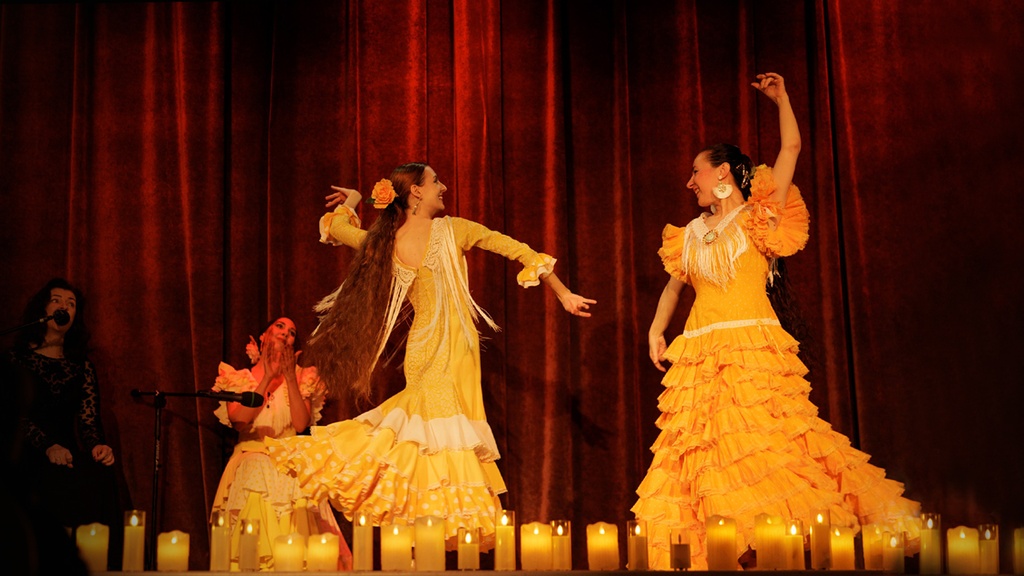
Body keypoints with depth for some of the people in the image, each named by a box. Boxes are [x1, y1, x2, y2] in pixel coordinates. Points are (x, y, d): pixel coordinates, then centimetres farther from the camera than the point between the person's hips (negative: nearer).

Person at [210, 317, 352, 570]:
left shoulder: (300, 378, 12)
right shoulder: (238, 378, 9)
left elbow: (301, 424, -6)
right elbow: (239, 419, -12)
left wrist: (290, 378, -12)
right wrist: (268, 378, -13)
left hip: (290, 471, 1)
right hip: (251, 471, 0)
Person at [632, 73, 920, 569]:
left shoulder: (758, 216, 5)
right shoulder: (690, 235, 17)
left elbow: (791, 148, 1)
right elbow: (674, 285, 28)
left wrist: (781, 99, 7)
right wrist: (656, 330, 15)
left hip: (754, 349, -4)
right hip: (700, 356, 5)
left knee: (764, 442, -13)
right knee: (701, 448, -2)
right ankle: (708, 552, 1)